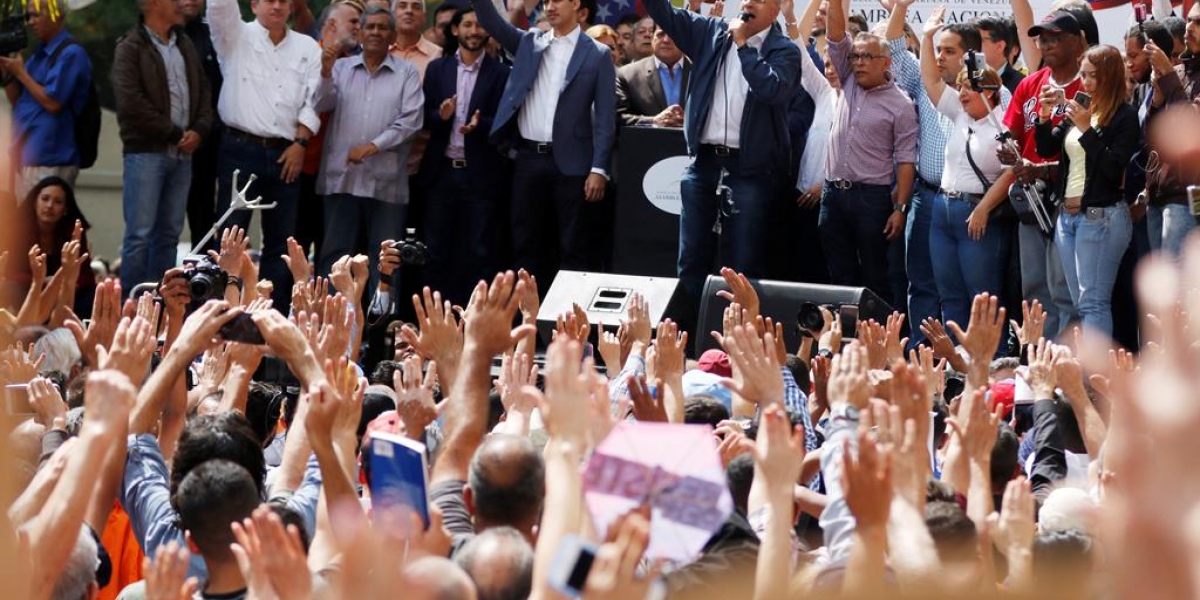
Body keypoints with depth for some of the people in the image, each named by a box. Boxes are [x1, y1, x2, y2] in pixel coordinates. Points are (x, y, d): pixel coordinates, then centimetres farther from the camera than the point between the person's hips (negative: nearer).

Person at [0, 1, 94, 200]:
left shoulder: (70, 54, -11)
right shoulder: (39, 53, 17)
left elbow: (53, 103, -17)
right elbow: (17, 101, 19)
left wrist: (21, 73, -8)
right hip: (27, 158, 9)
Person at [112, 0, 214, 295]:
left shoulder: (185, 45, 17)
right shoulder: (131, 49, -4)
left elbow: (203, 91, 16)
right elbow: (131, 103, -13)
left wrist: (199, 130, -2)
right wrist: (174, 133, -10)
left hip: (182, 154, 6)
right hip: (146, 152, -6)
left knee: (169, 234, 7)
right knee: (140, 233, -8)